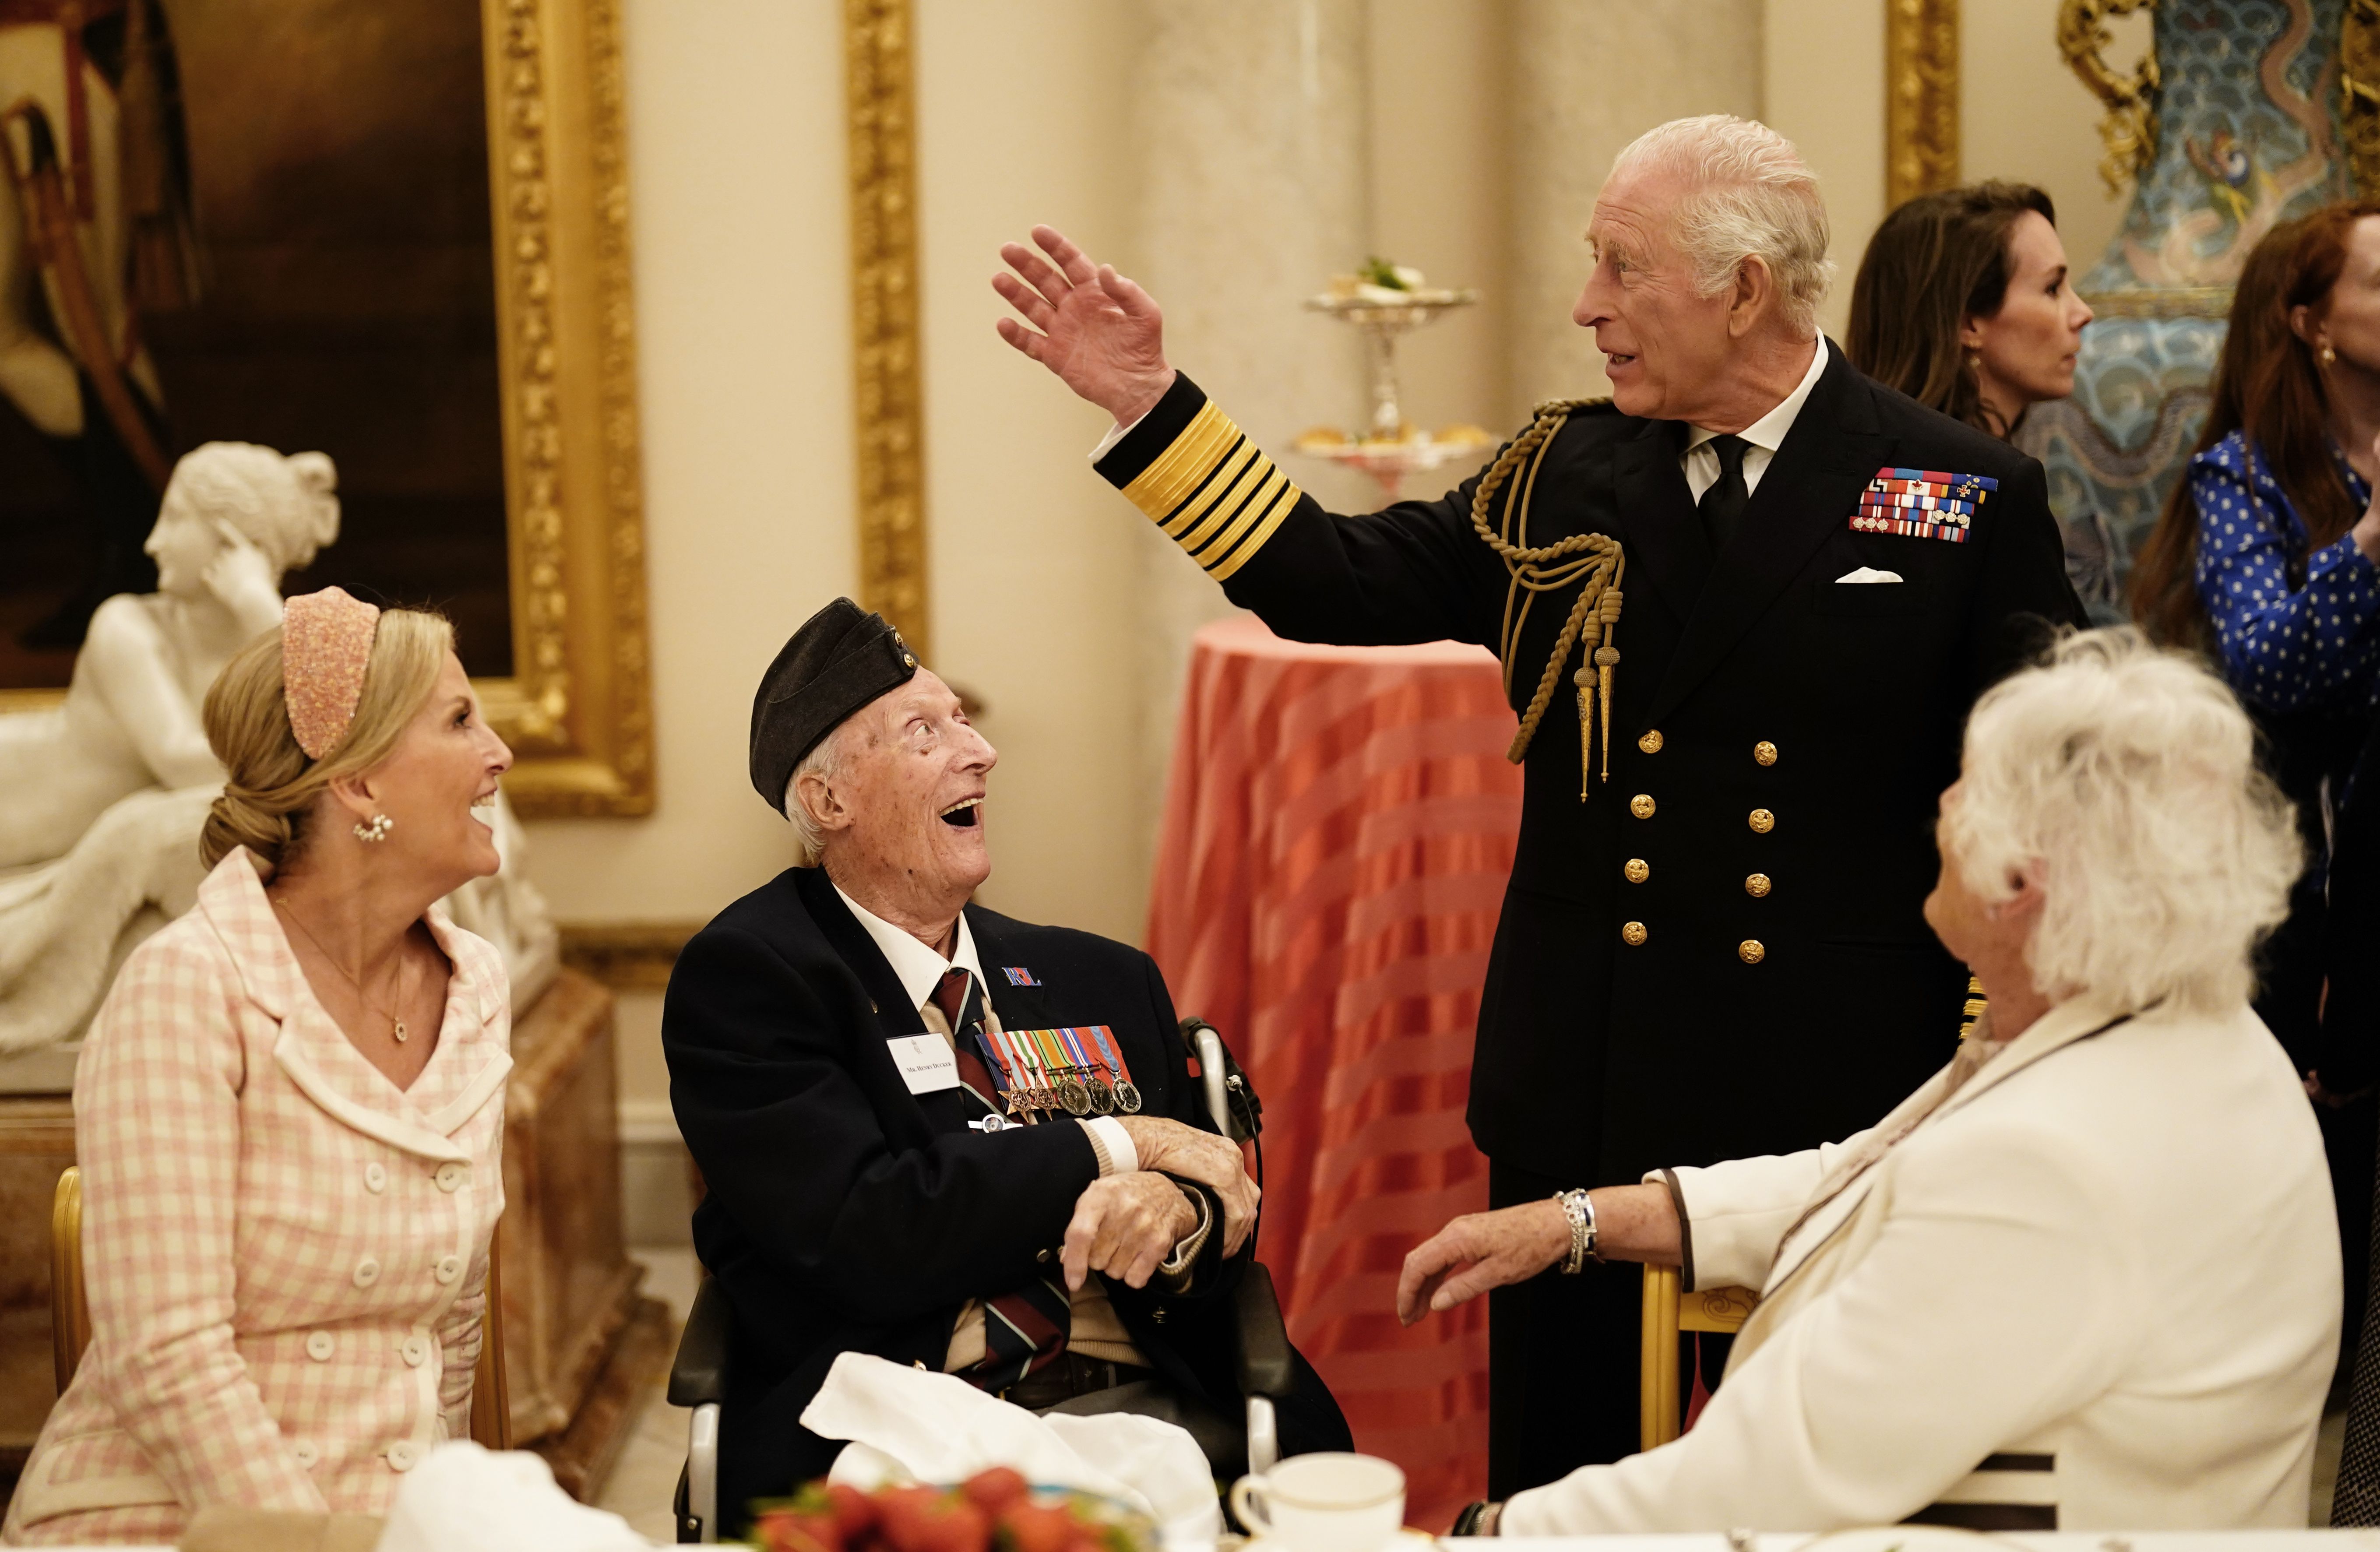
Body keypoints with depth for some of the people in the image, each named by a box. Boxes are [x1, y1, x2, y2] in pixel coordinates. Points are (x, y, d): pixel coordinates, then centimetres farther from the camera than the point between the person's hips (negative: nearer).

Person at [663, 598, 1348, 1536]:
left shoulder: (1106, 983, 19)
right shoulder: (746, 974, 1)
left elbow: (1233, 1218, 16)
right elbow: (863, 1237, -12)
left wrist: (1177, 1211, -9)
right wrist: (1119, 1148, -5)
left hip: (1135, 1410, 5)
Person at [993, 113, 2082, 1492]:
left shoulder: (1975, 501, -4)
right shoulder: (1565, 478, 6)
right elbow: (1342, 586, 4)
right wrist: (1151, 404, -2)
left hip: (1845, 1118, -3)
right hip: (1585, 1110, 3)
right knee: (1559, 1486, 13)